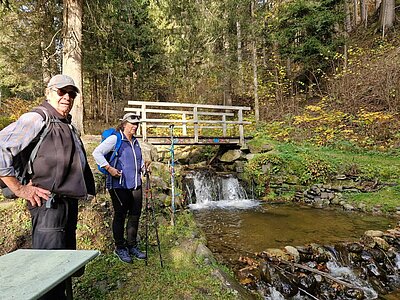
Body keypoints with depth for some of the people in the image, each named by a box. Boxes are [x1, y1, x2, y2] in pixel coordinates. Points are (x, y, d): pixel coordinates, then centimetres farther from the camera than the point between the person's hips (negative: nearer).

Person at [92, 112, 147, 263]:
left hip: (136, 184, 7)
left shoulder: (136, 141, 17)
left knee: (135, 215, 11)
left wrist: (143, 167, 10)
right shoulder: (115, 139, -6)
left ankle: (132, 246, 27)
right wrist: (109, 168, -18)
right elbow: (97, 153, -12)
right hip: (119, 185, -7)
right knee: (120, 216, 5)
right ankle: (120, 248, 21)